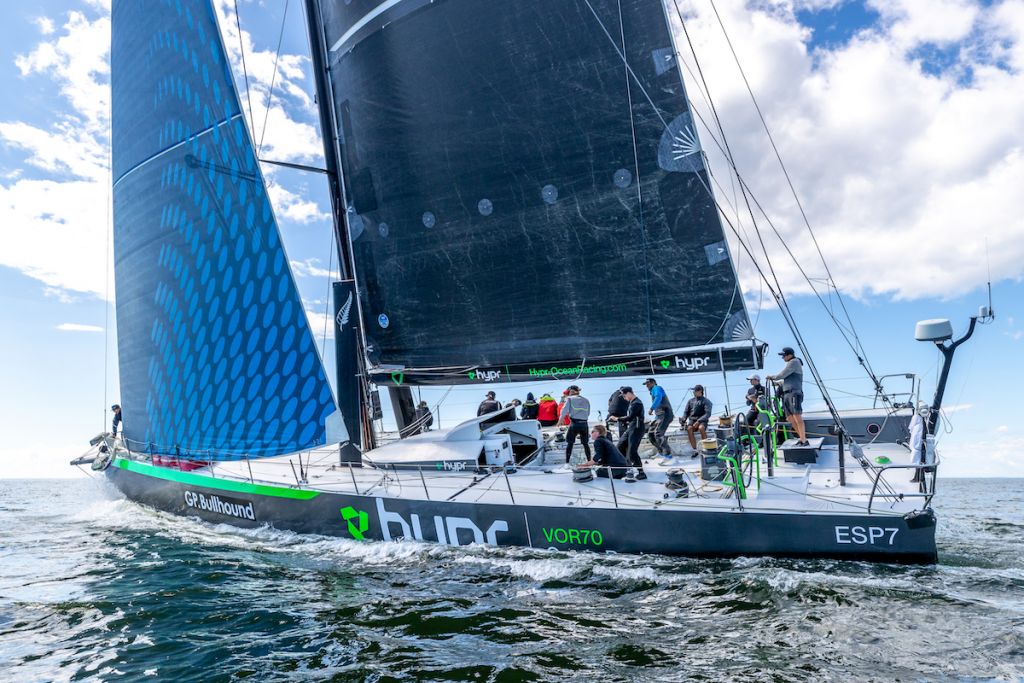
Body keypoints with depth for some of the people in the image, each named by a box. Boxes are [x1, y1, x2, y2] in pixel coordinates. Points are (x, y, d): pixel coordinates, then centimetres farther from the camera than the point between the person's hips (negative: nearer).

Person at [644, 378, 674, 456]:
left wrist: (651, 409, -35)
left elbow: (658, 398, -24)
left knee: (658, 433, -24)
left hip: (665, 415, -10)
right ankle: (661, 451, 12)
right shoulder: (653, 392, 27)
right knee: (650, 434, 8)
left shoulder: (657, 388, -2)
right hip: (658, 416, 10)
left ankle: (667, 453, -26)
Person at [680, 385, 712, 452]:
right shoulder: (690, 401, 15)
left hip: (702, 421, -3)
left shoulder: (706, 401, 1)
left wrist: (698, 421, -22)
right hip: (692, 420, 3)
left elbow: (708, 414, -10)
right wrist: (683, 419, -6)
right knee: (689, 429, -32)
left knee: (701, 428, -38)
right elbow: (686, 412, 16)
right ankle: (695, 450, -28)